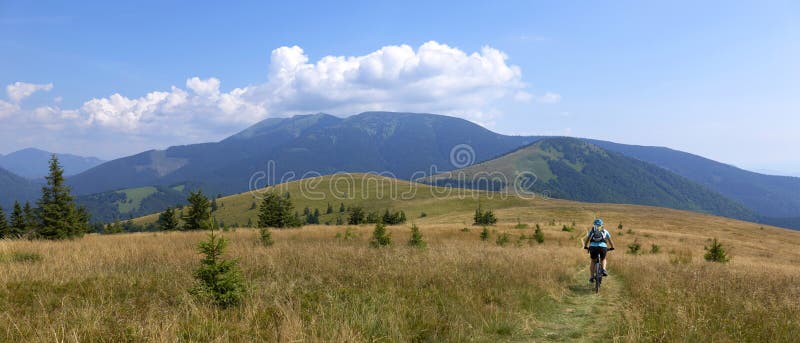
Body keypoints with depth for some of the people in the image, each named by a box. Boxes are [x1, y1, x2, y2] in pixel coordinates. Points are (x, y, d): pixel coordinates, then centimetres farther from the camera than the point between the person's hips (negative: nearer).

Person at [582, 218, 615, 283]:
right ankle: (603, 269, 3)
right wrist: (612, 247, 49)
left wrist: (586, 246, 46)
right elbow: (610, 240, 33)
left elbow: (587, 240, 30)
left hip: (593, 247, 0)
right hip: (603, 247, 0)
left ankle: (592, 277, 16)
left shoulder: (591, 230, 24)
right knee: (603, 259, 29)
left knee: (593, 261, 23)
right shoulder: (605, 231, 24)